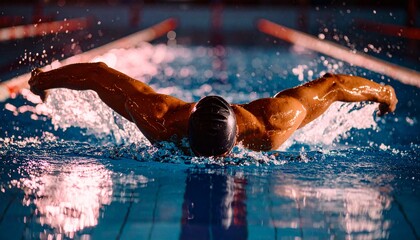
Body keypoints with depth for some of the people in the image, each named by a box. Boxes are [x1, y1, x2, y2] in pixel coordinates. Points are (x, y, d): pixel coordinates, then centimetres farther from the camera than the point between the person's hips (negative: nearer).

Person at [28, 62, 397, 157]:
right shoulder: (159, 119, -48)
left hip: (255, 150, 0)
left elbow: (331, 84, -32)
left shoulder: (275, 122, -48)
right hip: (174, 149, 0)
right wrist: (44, 78, -17)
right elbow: (100, 73, -35)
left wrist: (382, 91, -13)